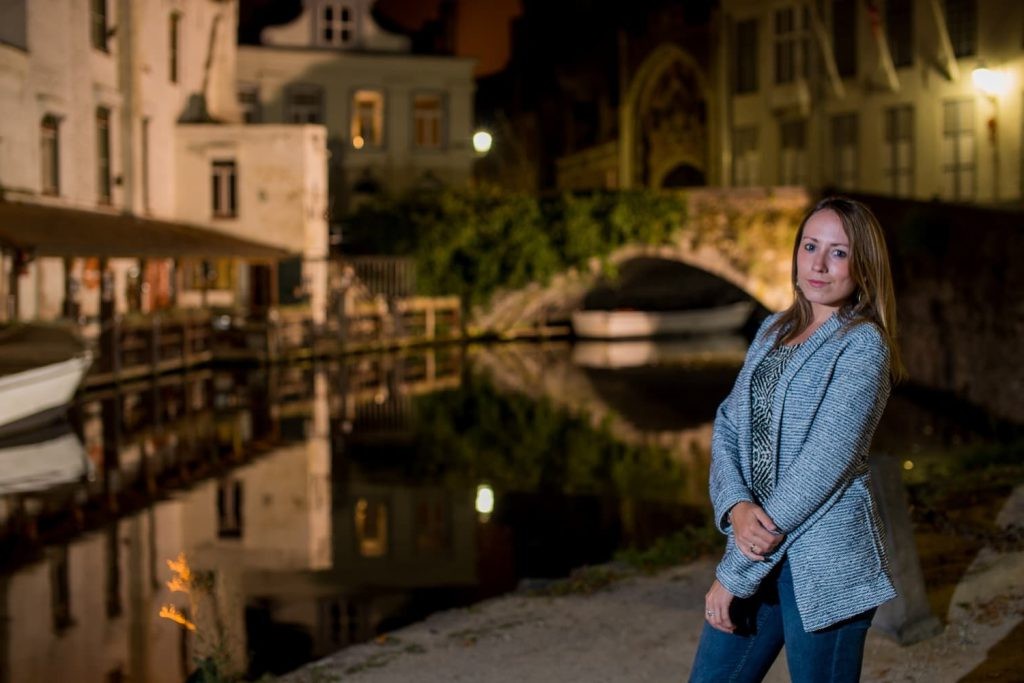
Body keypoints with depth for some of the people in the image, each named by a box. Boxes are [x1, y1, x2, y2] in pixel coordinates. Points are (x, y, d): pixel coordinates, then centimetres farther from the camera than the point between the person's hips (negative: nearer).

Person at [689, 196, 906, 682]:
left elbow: (823, 465, -17)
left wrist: (734, 572, -15)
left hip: (824, 559, -7)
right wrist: (736, 506, -14)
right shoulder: (774, 331, 12)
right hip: (761, 542, 7)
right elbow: (728, 426, 8)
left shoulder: (863, 345, -11)